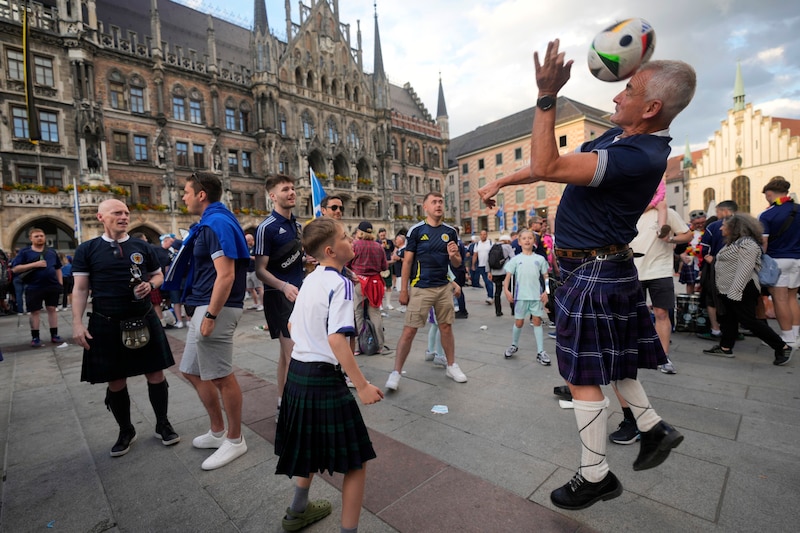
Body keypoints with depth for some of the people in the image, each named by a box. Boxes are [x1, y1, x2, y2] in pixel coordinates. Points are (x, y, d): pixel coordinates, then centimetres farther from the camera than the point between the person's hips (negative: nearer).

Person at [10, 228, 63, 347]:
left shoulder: (51, 251, 10)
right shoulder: (24, 252, 0)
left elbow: (58, 268, 15)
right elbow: (15, 269, -8)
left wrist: (60, 283, 7)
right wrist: (34, 264, -19)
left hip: (52, 286, 2)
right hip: (34, 288, -2)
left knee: (52, 309, 6)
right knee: (35, 311, 3)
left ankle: (54, 335, 12)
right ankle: (35, 337, 12)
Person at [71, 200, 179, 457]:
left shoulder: (142, 247, 6)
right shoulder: (87, 250, 1)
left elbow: (159, 275, 14)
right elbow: (80, 289, 0)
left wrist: (150, 285, -9)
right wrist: (77, 323, -7)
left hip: (144, 320, 1)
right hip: (106, 324, -1)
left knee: (156, 374, 5)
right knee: (115, 381, 10)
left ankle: (163, 424, 23)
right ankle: (126, 431, 30)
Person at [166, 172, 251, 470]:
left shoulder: (216, 223, -15)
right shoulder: (211, 222, 17)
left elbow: (226, 275, -24)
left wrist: (211, 315, -22)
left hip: (215, 308, -11)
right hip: (202, 307, 11)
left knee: (221, 377, 0)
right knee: (193, 372, 18)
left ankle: (235, 440, 18)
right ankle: (218, 432, 33)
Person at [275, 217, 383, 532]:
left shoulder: (311, 279, 8)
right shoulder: (340, 283, -18)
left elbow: (292, 325, 17)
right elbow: (337, 340, -26)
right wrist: (362, 386, -22)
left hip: (298, 372, 9)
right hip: (323, 379, -9)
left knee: (312, 446, 30)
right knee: (357, 459, 6)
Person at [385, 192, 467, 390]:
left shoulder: (450, 231, 6)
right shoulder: (416, 230, -4)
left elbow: (457, 263, 11)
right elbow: (407, 261, -3)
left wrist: (453, 256, -13)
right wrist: (403, 290, -5)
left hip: (444, 287, 4)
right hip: (420, 288, -4)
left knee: (446, 327, 13)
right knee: (409, 330, -4)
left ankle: (451, 366, 29)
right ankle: (396, 372, 6)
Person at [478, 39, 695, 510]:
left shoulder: (640, 157, -24)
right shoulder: (621, 137, 8)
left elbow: (546, 167, -30)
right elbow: (556, 163, 14)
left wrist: (547, 96, -24)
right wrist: (502, 182, 13)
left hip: (594, 273, -10)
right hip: (606, 265, 10)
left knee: (584, 376, 2)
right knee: (612, 360, 24)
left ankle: (595, 476, 21)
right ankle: (654, 427, 40)